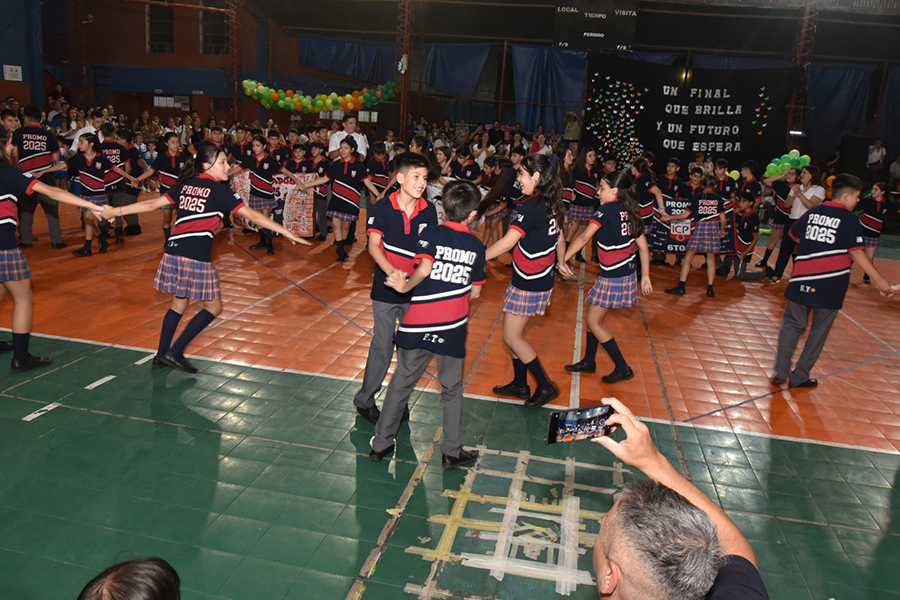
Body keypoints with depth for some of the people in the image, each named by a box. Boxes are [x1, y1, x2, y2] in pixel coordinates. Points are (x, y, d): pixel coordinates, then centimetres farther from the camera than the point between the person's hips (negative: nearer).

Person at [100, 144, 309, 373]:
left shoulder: (185, 185, 13)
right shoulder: (219, 191, -3)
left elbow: (152, 204, 14)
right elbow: (253, 215, -5)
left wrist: (116, 211, 25)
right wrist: (287, 232, -4)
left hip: (173, 251, 7)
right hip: (197, 257, -7)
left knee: (179, 303, 22)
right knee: (213, 307, 7)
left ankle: (161, 355, 27)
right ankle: (175, 352, 3)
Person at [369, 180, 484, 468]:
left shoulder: (431, 234, -3)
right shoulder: (476, 246, 4)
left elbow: (424, 269, -21)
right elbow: (475, 293, 8)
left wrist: (405, 286, -9)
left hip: (417, 324, 0)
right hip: (453, 327, 1)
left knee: (401, 383, 14)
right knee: (452, 388, 14)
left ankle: (381, 443, 24)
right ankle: (452, 452, 21)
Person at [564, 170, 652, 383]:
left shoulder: (607, 210, -15)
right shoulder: (630, 212, 8)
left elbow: (584, 237, -24)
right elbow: (643, 247, 9)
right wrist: (645, 276, 14)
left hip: (613, 277, -9)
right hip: (628, 273, 9)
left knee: (594, 322, 3)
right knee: (594, 317, 20)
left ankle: (622, 368, 6)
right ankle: (588, 362, 32)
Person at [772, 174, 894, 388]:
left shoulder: (812, 212, 8)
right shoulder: (849, 219, -5)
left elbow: (794, 235, 20)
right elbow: (857, 253, -11)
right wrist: (878, 279, -8)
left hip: (802, 280, 3)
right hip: (831, 285, -3)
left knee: (792, 324, 13)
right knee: (819, 331, 10)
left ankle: (781, 372, 4)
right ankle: (799, 376, 14)